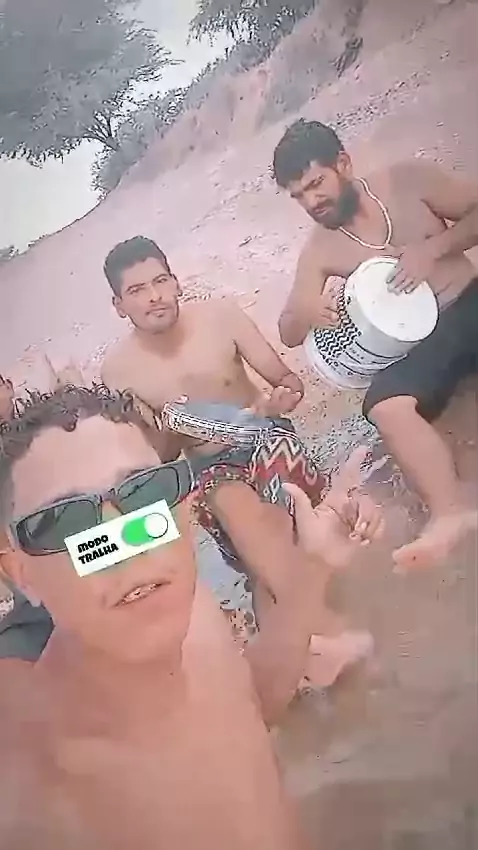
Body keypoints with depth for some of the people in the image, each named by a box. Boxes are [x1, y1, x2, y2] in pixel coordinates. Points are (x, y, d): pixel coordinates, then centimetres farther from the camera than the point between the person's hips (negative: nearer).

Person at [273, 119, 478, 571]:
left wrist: (433, 247, -13)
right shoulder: (319, 251, 4)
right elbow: (288, 333, 4)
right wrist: (305, 313, -20)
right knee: (386, 405, -30)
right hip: (420, 340, 1)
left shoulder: (408, 180, 1)